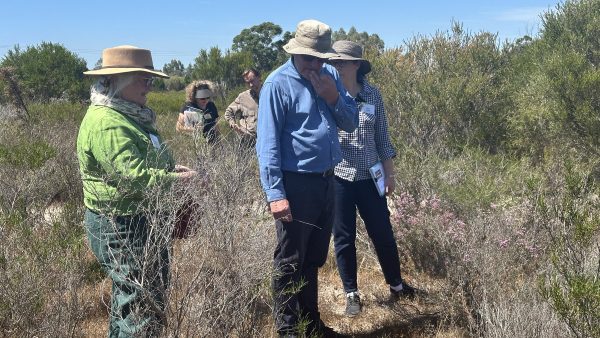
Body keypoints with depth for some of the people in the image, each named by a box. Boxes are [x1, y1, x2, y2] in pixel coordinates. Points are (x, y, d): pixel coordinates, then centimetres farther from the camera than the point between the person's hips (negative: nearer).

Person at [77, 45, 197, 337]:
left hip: (143, 220, 11)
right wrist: (177, 179, -18)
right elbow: (135, 176, -29)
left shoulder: (127, 114, 13)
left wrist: (171, 167, 8)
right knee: (141, 304, -4)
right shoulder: (106, 123, -22)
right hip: (121, 227, -11)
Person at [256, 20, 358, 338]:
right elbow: (268, 143, -16)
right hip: (296, 184, -7)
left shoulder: (331, 76, 8)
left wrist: (333, 97, -9)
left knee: (314, 259, 18)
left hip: (326, 181, 7)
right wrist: (275, 193, -21)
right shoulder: (278, 84, -12)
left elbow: (351, 123, 10)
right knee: (290, 263, 6)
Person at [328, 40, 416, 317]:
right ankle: (352, 294, 24)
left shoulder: (372, 95, 1)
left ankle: (396, 285, 32)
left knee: (382, 233, 11)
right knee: (344, 238, 9)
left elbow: (382, 136, 8)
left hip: (369, 177, 2)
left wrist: (389, 172, 8)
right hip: (336, 177, -1)